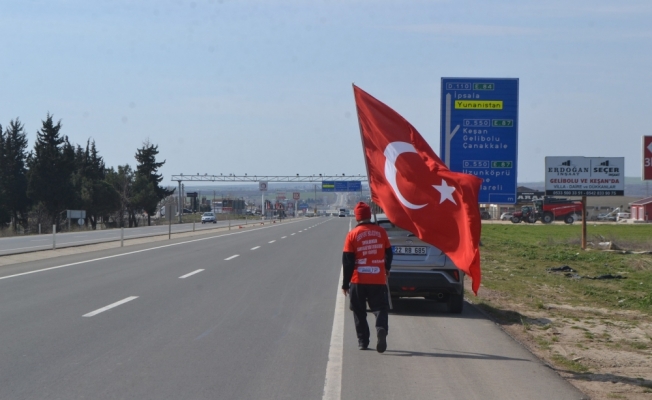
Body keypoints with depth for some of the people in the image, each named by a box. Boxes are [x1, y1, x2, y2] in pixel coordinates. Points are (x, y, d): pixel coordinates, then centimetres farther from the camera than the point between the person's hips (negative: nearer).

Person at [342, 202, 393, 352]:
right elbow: (388, 253, 14)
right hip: (378, 279, 1)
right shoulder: (381, 232, 1)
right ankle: (381, 329, -22)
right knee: (380, 308, 5)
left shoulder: (352, 235, -5)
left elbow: (347, 262, -5)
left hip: (358, 280, -1)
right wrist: (387, 268, 35)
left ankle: (363, 341, 12)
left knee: (359, 312, 12)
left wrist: (345, 283, 2)